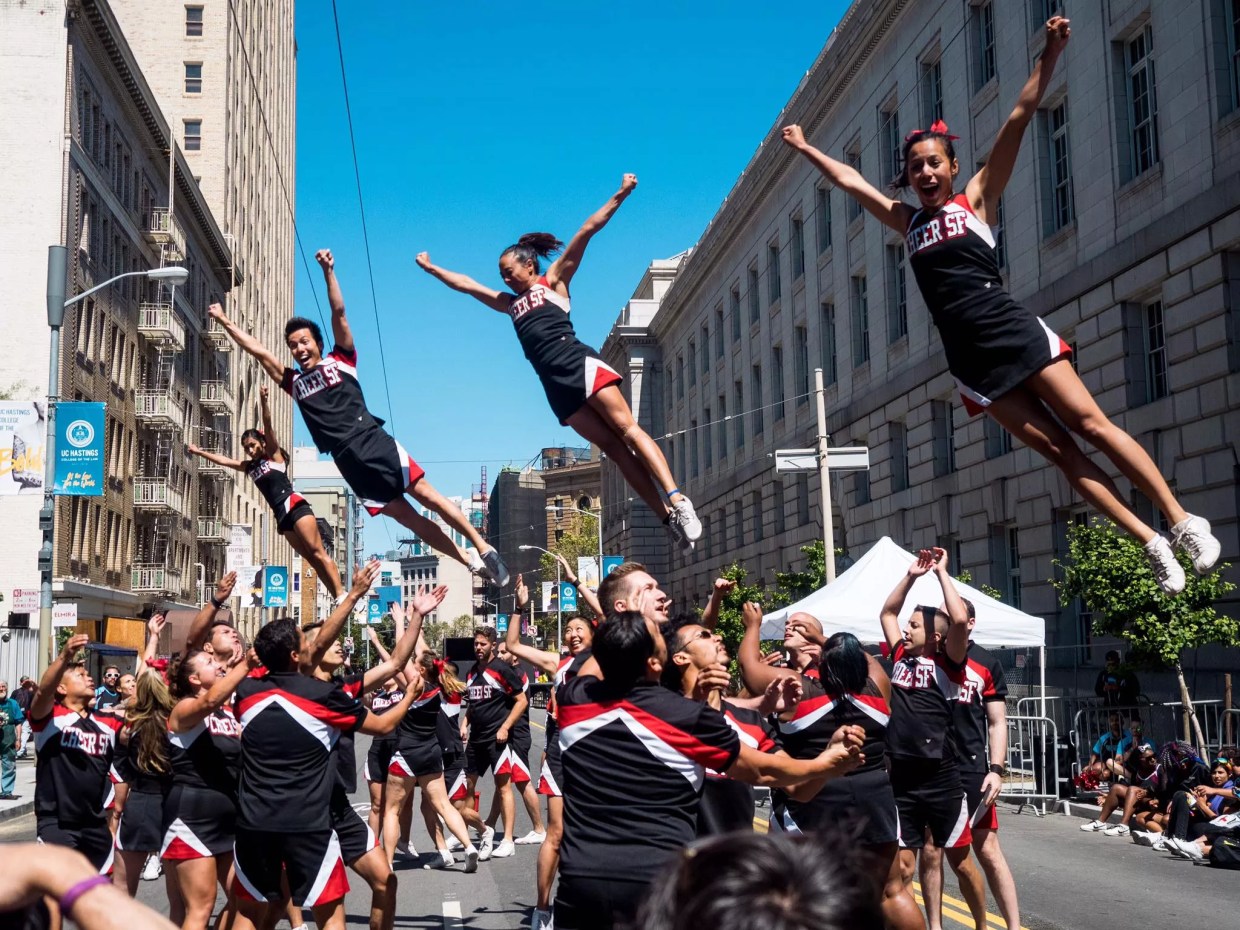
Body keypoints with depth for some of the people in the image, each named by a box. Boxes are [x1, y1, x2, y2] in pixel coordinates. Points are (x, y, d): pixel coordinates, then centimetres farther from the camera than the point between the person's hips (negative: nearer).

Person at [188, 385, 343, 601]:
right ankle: (336, 598, -7)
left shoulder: (274, 456, 5)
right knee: (311, 558, -1)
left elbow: (268, 425, -7)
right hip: (282, 516, 6)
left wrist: (263, 401, -17)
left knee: (317, 552, -15)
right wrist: (198, 452, 30)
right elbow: (223, 460, 29)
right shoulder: (249, 466, 21)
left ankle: (341, 595, -23)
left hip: (296, 506, -6)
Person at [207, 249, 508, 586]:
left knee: (425, 494, -9)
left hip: (373, 441, -3)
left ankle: (482, 548, -6)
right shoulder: (294, 382, 18)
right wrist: (225, 322, 21)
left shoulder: (340, 360, 10)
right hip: (347, 460, 3)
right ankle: (470, 561, 2)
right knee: (403, 515, -1)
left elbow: (339, 313, 2)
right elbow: (259, 350, 20)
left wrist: (328, 272, -7)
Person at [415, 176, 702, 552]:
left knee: (627, 429, -16)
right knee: (612, 447, -5)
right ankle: (669, 518, -12)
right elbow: (465, 284, 38)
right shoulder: (509, 302, 28)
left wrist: (619, 195, 0)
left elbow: (586, 231, 5)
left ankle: (677, 500, -29)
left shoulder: (554, 280, 13)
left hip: (579, 364, -4)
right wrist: (430, 268, 43)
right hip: (555, 385, 4)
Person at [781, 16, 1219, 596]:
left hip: (1015, 333, -3)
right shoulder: (907, 222, 18)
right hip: (970, 360, 3)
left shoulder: (976, 200, 8)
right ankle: (1152, 544, -1)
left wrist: (1049, 57, -7)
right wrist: (804, 148, 33)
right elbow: (848, 180, 27)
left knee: (1090, 425, -8)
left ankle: (1182, 521, -5)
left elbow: (1018, 120, 0)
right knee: (1056, 449, -3)